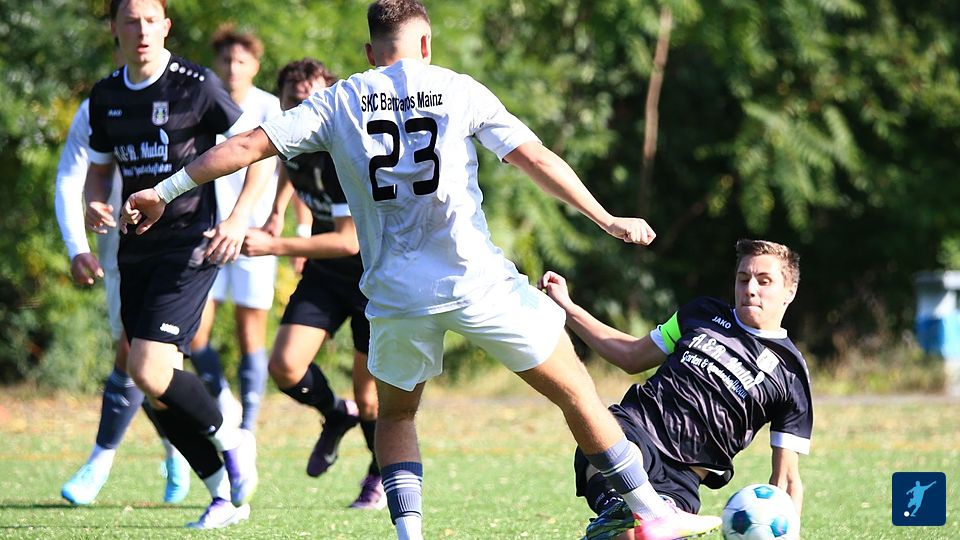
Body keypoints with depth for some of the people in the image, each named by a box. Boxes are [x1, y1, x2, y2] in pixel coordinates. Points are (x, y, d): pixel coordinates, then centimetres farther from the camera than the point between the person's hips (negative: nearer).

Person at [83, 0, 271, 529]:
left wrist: (238, 219, -16)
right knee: (156, 387, 4)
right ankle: (226, 495, 17)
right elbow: (99, 168, 19)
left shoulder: (198, 85, -10)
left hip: (189, 246, -6)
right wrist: (94, 204, -3)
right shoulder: (105, 96, 8)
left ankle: (230, 440, 7)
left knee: (150, 370, -19)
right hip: (135, 248, 7)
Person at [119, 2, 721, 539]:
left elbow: (248, 145, 5)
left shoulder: (339, 102, 8)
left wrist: (164, 192, 10)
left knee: (396, 416, 24)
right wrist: (607, 220, 9)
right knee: (573, 387, 11)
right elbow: (537, 158, 1)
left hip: (395, 291, 2)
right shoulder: (459, 90, 5)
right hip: (478, 279, -2)